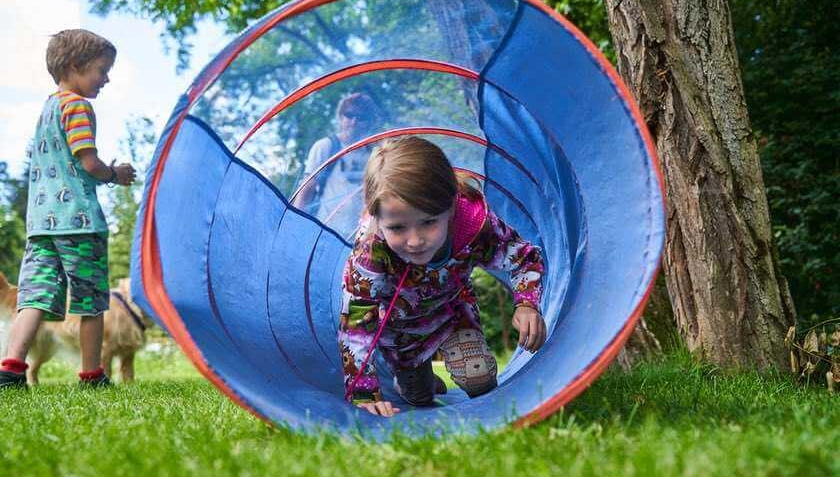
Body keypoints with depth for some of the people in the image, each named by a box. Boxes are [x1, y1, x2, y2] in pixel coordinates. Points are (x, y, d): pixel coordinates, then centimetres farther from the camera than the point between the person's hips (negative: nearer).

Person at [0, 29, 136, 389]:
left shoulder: (45, 109, 22)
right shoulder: (76, 104, -5)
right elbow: (89, 162, -14)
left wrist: (104, 175, 20)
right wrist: (115, 175, 6)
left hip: (40, 219, 7)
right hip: (79, 218, -7)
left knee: (36, 295, -2)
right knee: (91, 302, 4)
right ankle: (91, 375, 13)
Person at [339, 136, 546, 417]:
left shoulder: (476, 228, -38)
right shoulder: (370, 253, -44)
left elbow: (526, 258, -18)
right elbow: (354, 326, -35)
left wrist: (527, 304, -36)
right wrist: (364, 396, -40)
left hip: (452, 306, 1)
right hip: (398, 323, -1)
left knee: (479, 380, -13)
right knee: (419, 398, 17)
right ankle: (407, 379, 54)